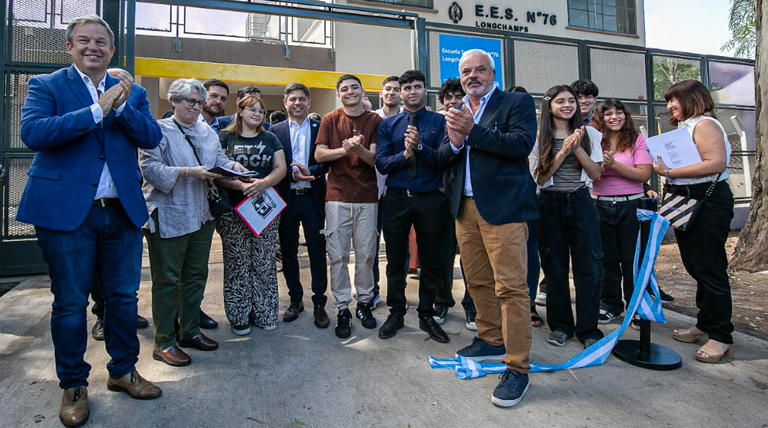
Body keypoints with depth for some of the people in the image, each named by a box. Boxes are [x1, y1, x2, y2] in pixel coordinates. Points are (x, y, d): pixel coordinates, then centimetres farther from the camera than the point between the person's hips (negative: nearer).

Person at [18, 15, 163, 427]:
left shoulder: (131, 91, 12)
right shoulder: (46, 85, 2)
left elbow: (152, 137, -1)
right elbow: (32, 132, -15)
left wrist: (123, 106, -16)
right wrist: (98, 110, -18)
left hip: (122, 210, 3)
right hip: (65, 210, -3)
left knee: (124, 296, 12)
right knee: (70, 303, 7)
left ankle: (123, 370, 30)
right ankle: (73, 385, 25)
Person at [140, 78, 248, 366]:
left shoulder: (207, 132, 14)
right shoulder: (158, 130, -6)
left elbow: (220, 160, 9)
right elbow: (151, 168, -16)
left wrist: (233, 166, -13)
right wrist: (189, 172, -24)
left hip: (201, 216, 7)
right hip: (168, 218, -7)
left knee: (196, 276, 15)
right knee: (167, 280, 1)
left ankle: (190, 331, 30)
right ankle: (164, 343, 13)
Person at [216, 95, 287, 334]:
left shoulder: (270, 139, 15)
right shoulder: (225, 137, 6)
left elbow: (281, 168, 4)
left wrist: (263, 183, -16)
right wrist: (242, 186, -20)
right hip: (233, 210, -2)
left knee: (264, 262, 4)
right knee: (237, 263, 1)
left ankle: (264, 313, 17)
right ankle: (239, 316, 14)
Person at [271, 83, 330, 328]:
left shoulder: (320, 128, 5)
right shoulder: (276, 131, 6)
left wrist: (311, 171, -19)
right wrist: (293, 174, -17)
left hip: (312, 197, -1)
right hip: (286, 198, 1)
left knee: (318, 252, 2)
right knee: (288, 252, 10)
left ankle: (319, 303, 14)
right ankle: (295, 299, 26)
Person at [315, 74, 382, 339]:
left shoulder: (375, 121, 6)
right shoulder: (330, 120, 8)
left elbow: (376, 158, -1)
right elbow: (319, 154, -1)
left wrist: (358, 149, -22)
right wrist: (344, 149, -18)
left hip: (367, 197, 0)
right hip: (337, 196, 0)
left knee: (365, 254, 6)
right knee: (338, 255, 0)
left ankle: (364, 302, 22)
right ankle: (342, 308, 11)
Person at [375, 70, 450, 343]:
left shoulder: (439, 122, 2)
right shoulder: (387, 125, 6)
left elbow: (445, 160, -9)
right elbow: (381, 164, -3)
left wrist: (420, 147, -22)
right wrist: (405, 154, -18)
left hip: (430, 200, -1)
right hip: (396, 199, 1)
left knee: (430, 261, 9)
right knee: (395, 260, 11)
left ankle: (426, 315, 26)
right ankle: (396, 313, 28)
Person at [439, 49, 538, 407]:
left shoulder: (517, 102, 2)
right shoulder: (456, 112, 19)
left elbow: (522, 144, -14)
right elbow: (441, 158, 13)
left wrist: (473, 130, -18)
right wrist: (454, 143, -9)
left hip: (502, 206, -6)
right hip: (465, 208, 6)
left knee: (511, 286, -8)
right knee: (478, 282, 14)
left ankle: (517, 367, 1)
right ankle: (491, 341, 32)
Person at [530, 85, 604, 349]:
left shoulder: (589, 134, 7)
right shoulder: (539, 137, 2)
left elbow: (596, 173, 1)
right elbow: (540, 177, -5)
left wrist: (577, 148, -11)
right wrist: (563, 151, -14)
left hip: (580, 202, 1)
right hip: (550, 205, -1)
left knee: (589, 267, -1)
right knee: (555, 266, 5)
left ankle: (588, 329, 12)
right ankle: (560, 325, 19)